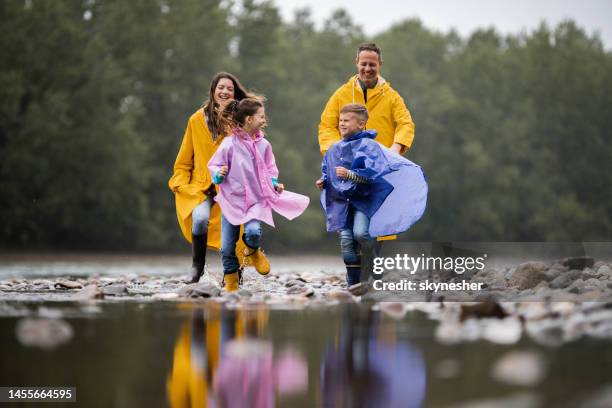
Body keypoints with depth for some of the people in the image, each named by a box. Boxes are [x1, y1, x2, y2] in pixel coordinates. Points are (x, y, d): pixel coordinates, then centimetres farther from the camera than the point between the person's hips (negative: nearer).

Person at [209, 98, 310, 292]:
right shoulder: (229, 144, -10)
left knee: (253, 232, -26)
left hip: (257, 199, 1)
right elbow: (213, 166, -2)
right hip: (232, 199, -1)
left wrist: (274, 183, -2)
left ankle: (253, 252, 10)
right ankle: (231, 281, 22)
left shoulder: (263, 145, 0)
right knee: (227, 247, 2)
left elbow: (270, 169, 14)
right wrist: (219, 175, -21)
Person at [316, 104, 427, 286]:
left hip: (363, 198, -5)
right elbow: (327, 173, 23)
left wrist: (350, 174, -26)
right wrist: (323, 182, 3)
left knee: (360, 232, -27)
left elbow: (373, 174, -18)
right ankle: (353, 284, 10)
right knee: (346, 240, 0)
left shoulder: (368, 146, -9)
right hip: (343, 201, 5)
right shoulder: (335, 149, 10)